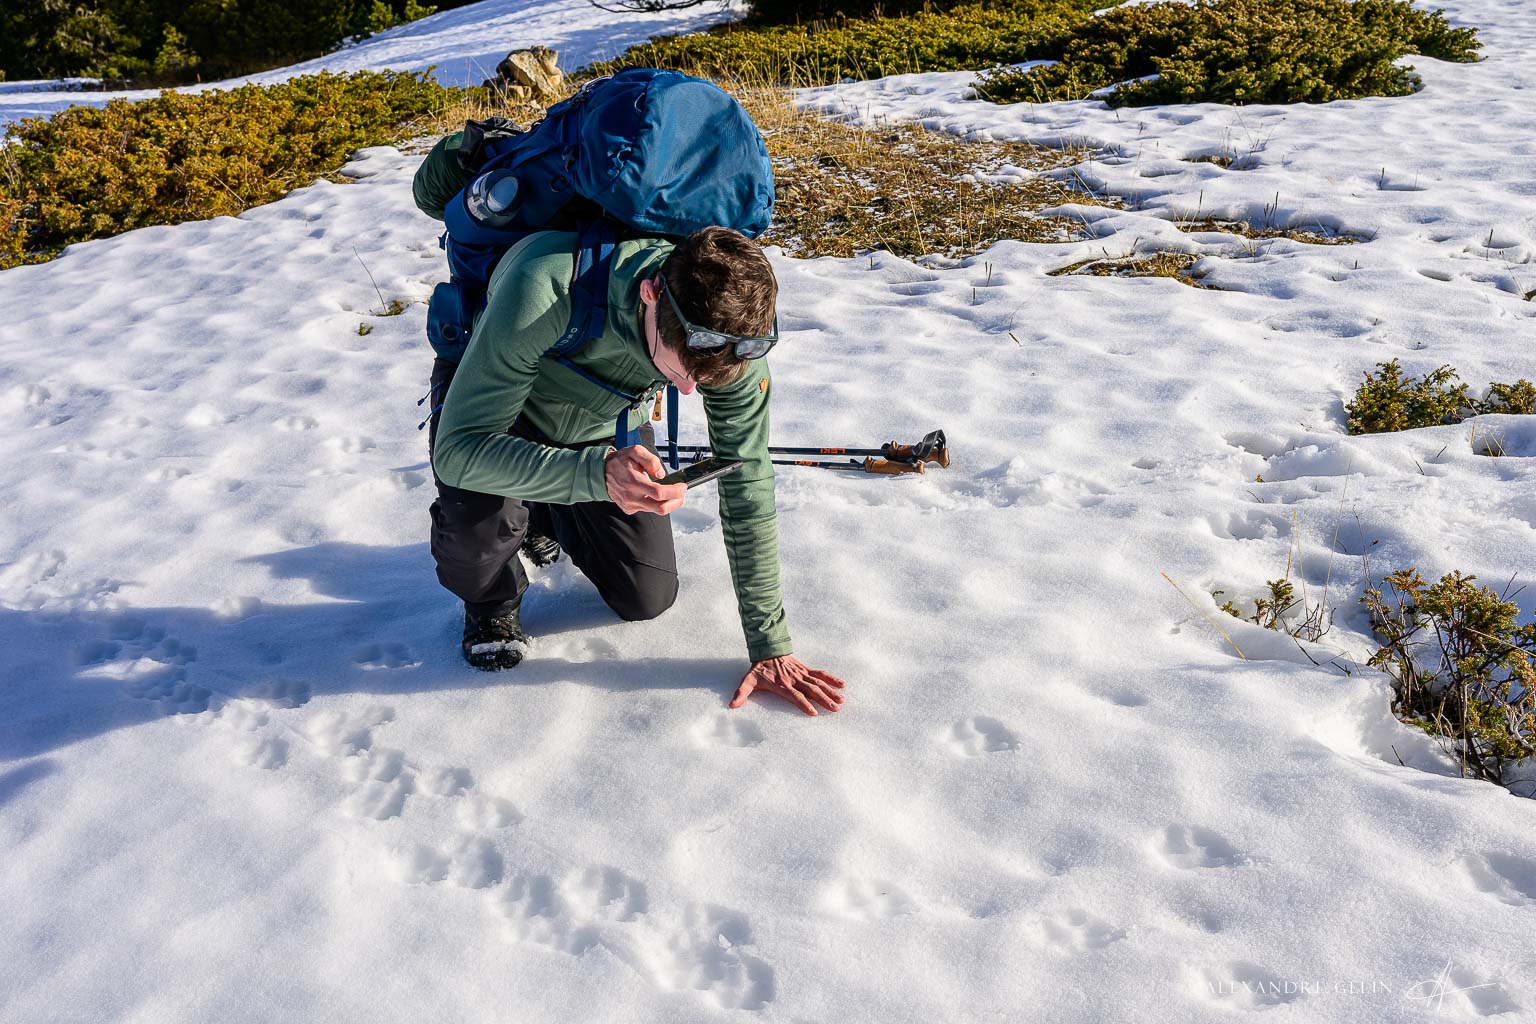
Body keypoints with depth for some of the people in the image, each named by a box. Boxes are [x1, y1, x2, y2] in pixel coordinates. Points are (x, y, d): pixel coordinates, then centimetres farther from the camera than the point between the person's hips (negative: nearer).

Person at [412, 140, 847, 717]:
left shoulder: (732, 330, -32)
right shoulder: (546, 285, -45)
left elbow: (747, 486, -22)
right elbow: (459, 450, -42)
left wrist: (770, 647, -20)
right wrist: (598, 474, -59)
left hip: (608, 425, 4)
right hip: (491, 402, -3)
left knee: (647, 599, 2)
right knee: (481, 519, -36)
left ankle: (547, 519, 32)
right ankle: (492, 600, 3)